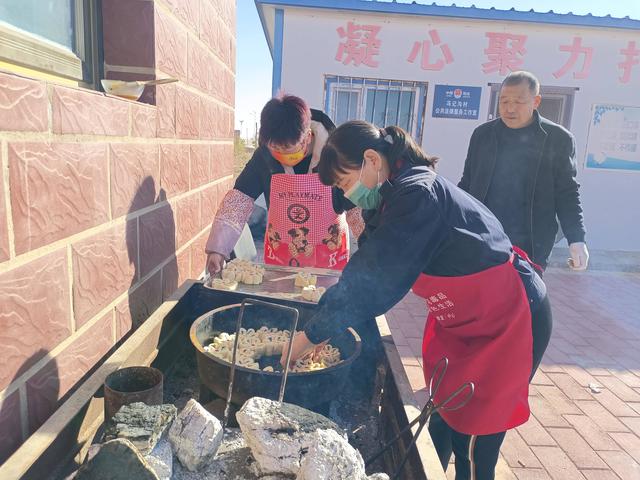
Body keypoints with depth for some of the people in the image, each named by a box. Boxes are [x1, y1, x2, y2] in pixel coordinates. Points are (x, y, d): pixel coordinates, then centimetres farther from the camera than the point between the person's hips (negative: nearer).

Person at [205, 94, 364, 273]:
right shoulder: (264, 155, -12)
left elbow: (358, 210, -13)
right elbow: (238, 201, -10)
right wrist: (217, 248, -18)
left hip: (328, 256, -2)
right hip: (279, 254, 2)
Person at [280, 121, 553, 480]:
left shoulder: (418, 193, -28)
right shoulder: (399, 195, 0)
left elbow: (374, 278, -30)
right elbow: (376, 274, 2)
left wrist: (312, 335, -22)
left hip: (513, 318, -8)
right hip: (460, 320, 8)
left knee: (480, 425, 7)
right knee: (444, 413, 16)